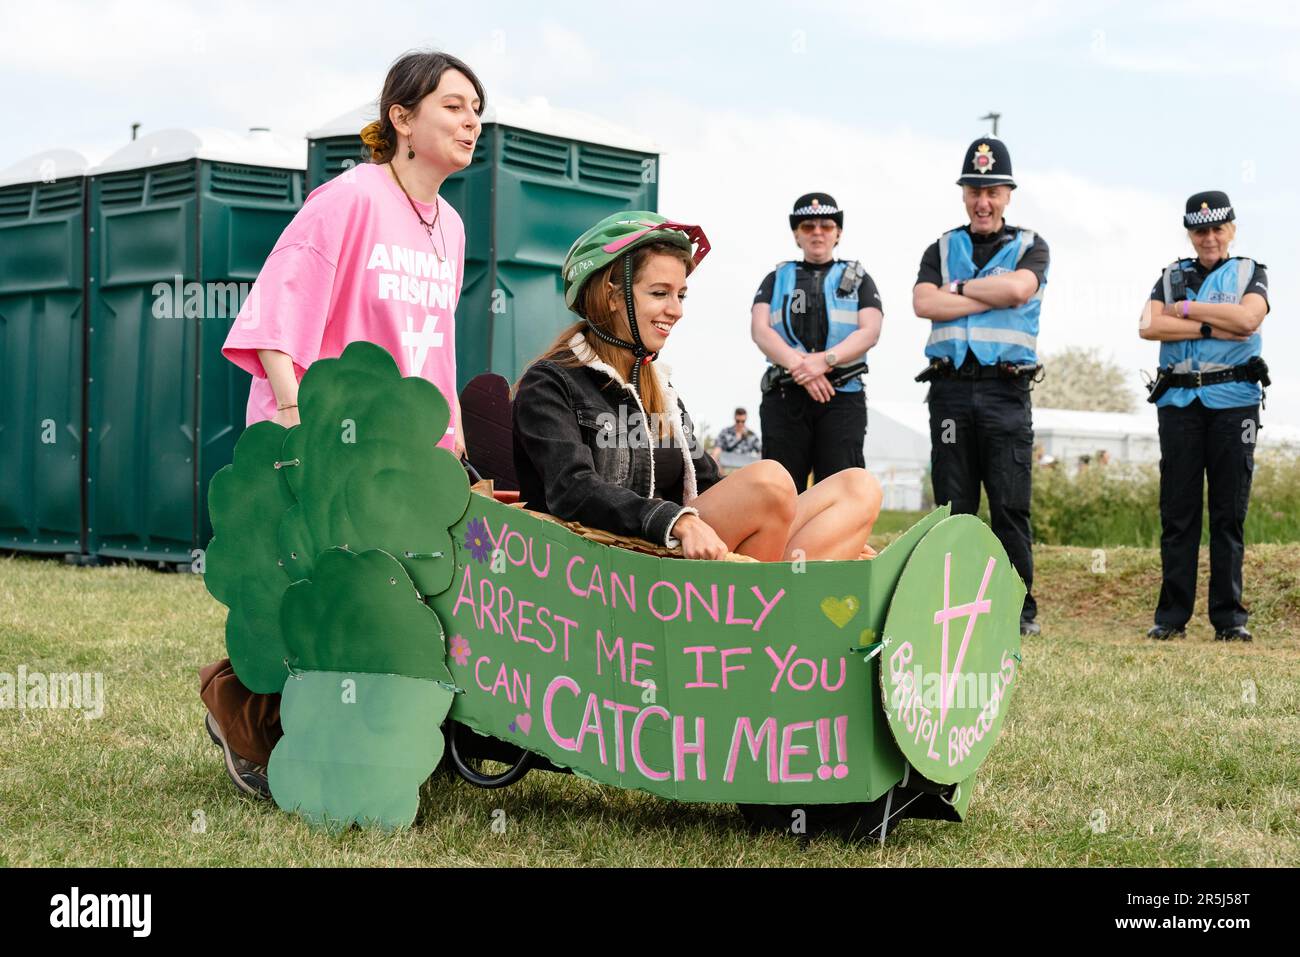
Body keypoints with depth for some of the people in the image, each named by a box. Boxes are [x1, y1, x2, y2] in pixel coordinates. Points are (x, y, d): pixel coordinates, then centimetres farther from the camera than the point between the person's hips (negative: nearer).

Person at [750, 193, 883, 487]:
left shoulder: (857, 279, 16)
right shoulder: (777, 279, 18)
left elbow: (870, 332, 0)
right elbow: (760, 329, 2)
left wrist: (825, 360, -18)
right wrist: (797, 364, -17)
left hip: (843, 395, -1)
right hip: (784, 396, 1)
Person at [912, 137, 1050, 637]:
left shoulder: (1030, 246, 12)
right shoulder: (942, 248, 16)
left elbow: (1017, 287, -11)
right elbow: (924, 303, -3)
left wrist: (959, 287, 1)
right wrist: (993, 297, -5)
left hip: (1006, 391, -2)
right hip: (950, 387, 2)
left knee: (1010, 506, -4)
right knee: (954, 506, 2)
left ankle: (1021, 610, 1)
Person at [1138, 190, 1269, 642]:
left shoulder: (1250, 273, 11)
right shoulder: (1172, 276, 16)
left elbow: (1247, 319, -11)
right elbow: (1148, 326, -3)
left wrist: (1186, 309, -4)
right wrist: (1212, 329, -8)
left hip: (1233, 401, -1)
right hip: (1178, 401, 2)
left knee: (1229, 514, -1)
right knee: (1177, 514, 0)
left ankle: (1229, 617, 2)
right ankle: (1171, 616, 3)